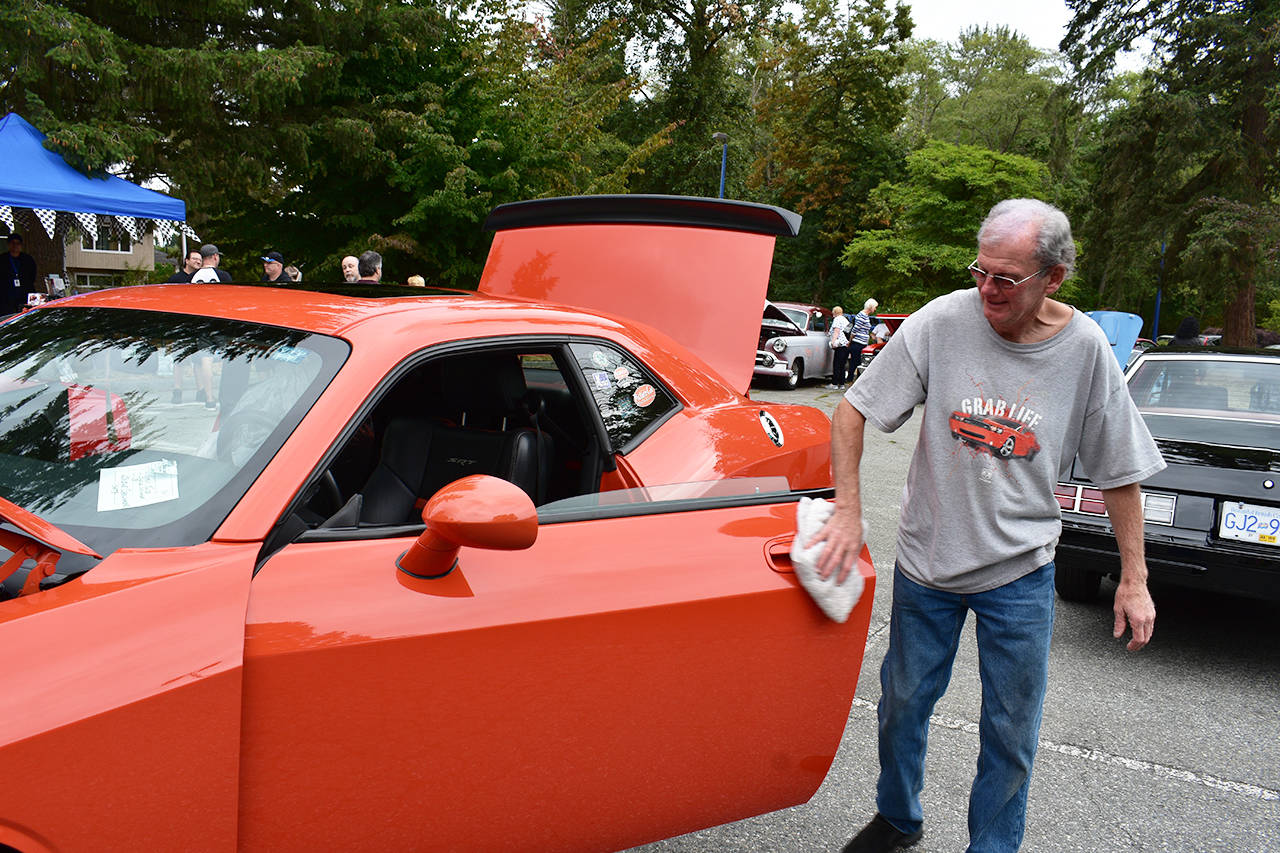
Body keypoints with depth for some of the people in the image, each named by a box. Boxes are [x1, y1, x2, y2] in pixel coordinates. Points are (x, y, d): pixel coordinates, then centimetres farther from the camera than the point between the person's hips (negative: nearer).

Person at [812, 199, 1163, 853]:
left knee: (1011, 732, 11)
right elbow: (852, 411, -10)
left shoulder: (1086, 349, -9)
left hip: (1021, 575, 0)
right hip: (925, 558, 0)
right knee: (902, 704, 16)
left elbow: (1120, 470, 0)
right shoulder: (943, 321, -13)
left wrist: (1133, 577, 0)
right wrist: (848, 511, -20)